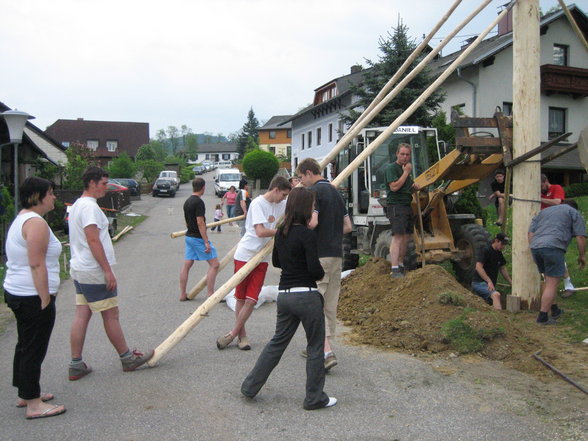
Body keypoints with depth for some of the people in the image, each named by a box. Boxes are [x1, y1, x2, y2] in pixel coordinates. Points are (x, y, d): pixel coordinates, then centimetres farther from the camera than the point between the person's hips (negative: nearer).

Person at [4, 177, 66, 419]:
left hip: (16, 293, 10)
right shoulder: (36, 222, -18)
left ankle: (25, 394, 31)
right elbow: (37, 265, -23)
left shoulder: (21, 219, 14)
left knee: (25, 345, 19)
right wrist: (45, 299, -21)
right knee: (34, 349, -2)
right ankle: (33, 404, 7)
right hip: (33, 297, -10)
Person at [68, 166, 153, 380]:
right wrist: (108, 270, -20)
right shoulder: (89, 206, -16)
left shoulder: (77, 205, 16)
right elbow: (93, 240, -22)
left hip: (79, 270, 10)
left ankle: (76, 365, 13)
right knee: (111, 315, 1)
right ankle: (127, 358, 13)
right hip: (94, 272, -10)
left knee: (81, 316, 9)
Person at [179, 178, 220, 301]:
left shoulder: (187, 201, 11)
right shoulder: (199, 202, -16)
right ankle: (210, 294, -5)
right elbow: (200, 223, -21)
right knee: (214, 264, -5)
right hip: (198, 238, -9)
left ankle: (182, 294, 16)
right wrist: (206, 242, -21)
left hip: (189, 236, 9)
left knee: (186, 265, 11)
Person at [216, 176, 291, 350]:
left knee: (251, 300, -2)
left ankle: (233, 334, 10)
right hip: (245, 255, -6)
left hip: (261, 258, 6)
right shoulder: (258, 203, -14)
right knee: (241, 298, 6)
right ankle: (242, 335, 21)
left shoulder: (280, 205, 9)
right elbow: (261, 231, -23)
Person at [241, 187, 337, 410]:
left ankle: (250, 386, 24)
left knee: (278, 341, 19)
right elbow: (315, 268, -18)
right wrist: (321, 274, 3)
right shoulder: (307, 234, -15)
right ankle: (315, 398, 17)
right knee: (315, 347, 8)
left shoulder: (281, 232, 8)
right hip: (306, 295, -7)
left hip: (284, 295, 7)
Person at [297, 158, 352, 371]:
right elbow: (348, 226, 18)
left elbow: (312, 222, -23)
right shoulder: (335, 192, 17)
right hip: (336, 254, 9)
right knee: (330, 303, 12)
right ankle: (322, 347, 22)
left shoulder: (313, 191, -9)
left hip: (318, 255, -9)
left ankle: (327, 352, -16)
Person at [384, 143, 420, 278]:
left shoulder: (406, 169, 22)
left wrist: (415, 188, 8)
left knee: (406, 238, 9)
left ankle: (401, 266, 20)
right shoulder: (391, 168, -6)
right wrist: (406, 172, -12)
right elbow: (394, 186, -19)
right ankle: (394, 270, -17)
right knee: (398, 237, -15)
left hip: (407, 206, 9)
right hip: (395, 205, -9)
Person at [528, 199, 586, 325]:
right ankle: (543, 317, -3)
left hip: (535, 246, 6)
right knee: (552, 284, -2)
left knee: (550, 281, 21)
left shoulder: (544, 211, 32)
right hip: (553, 247, -6)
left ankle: (554, 310, 28)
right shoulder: (574, 212, 18)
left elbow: (531, 233, 22)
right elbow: (580, 237, 6)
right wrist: (581, 256, 15)